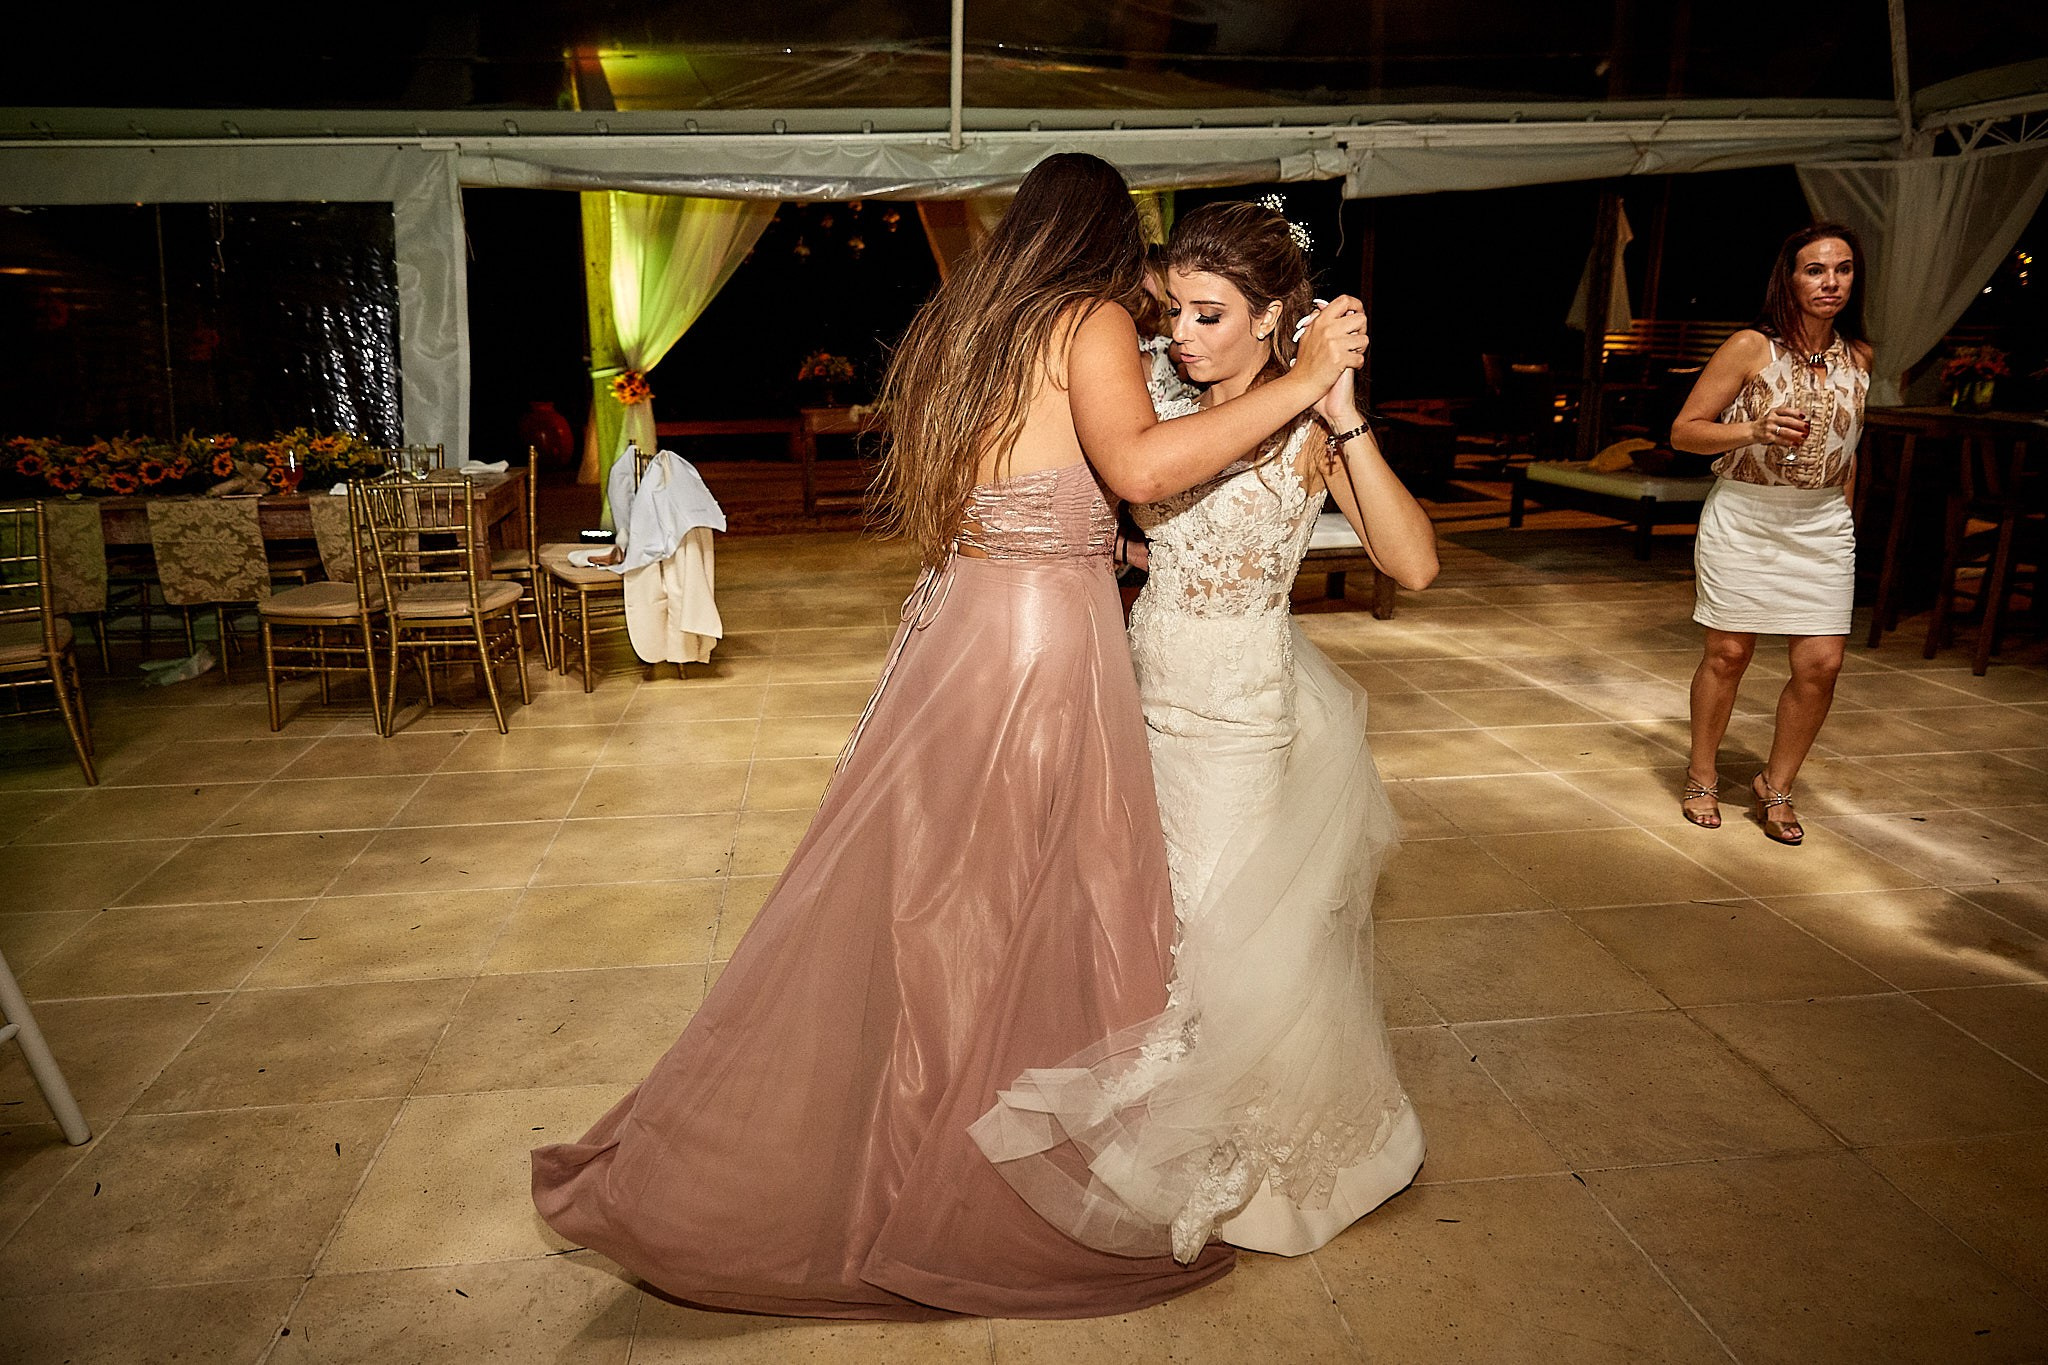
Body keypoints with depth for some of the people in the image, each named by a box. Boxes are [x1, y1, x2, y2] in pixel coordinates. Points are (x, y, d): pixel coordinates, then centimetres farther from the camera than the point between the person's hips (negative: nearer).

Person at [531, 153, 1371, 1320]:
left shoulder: (961, 325, 17)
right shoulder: (1091, 321, -7)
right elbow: (1139, 463, -25)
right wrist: (1305, 383, -17)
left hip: (956, 626, 8)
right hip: (1046, 647, -8)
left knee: (923, 908, 15)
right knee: (1046, 922, 4)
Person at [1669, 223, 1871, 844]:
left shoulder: (1859, 357, 8)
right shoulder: (1751, 347, -7)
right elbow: (1684, 431, -7)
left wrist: (1841, 511, 19)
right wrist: (1756, 430, -21)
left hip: (1822, 525, 4)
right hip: (1743, 517, -4)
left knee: (1821, 663, -2)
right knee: (1727, 654, 2)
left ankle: (1774, 787, 17)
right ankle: (1702, 779, 22)